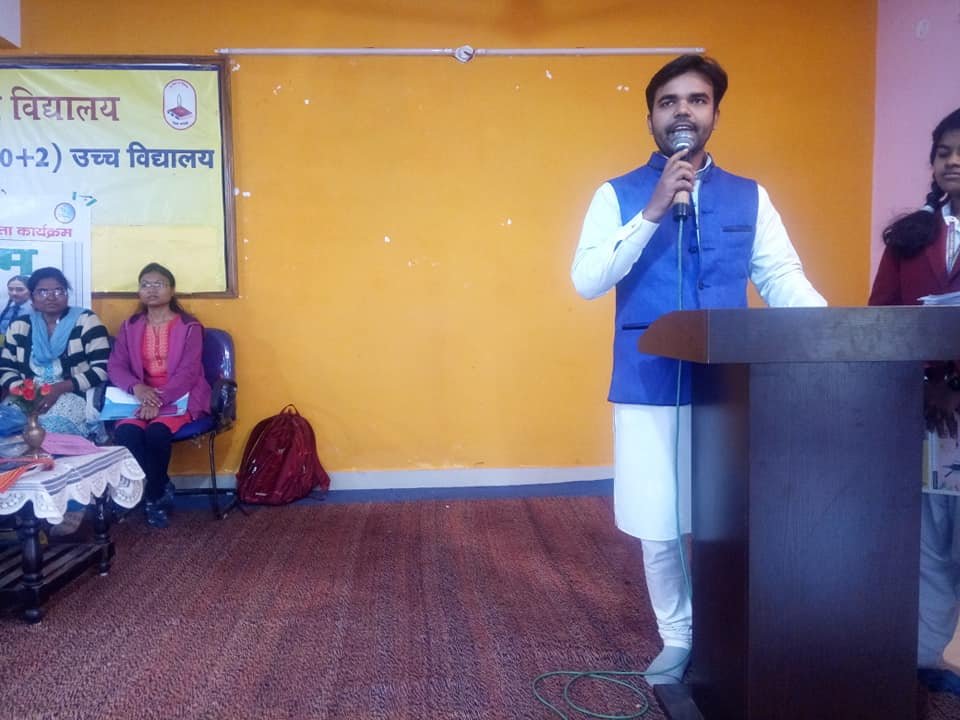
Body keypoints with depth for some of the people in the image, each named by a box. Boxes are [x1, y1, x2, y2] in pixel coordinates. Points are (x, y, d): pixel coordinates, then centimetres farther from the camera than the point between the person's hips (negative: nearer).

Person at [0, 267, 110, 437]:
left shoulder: (86, 321, 0)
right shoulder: (19, 326, 13)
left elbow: (102, 369, -7)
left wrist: (60, 388, -17)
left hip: (75, 396, -4)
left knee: (53, 426, -34)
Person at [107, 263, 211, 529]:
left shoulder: (189, 327, -2)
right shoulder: (130, 326, 11)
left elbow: (188, 372, -11)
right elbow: (115, 366, 2)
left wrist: (160, 399, -24)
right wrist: (137, 388, -19)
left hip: (179, 398, -3)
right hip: (140, 396, 4)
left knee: (157, 432, -32)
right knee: (125, 432, -28)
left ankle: (153, 497, -7)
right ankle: (162, 488, -11)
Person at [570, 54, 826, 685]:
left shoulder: (750, 197, 9)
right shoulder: (618, 196, 3)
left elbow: (783, 280, 4)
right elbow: (587, 281, -9)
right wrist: (654, 211, -16)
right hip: (649, 388, -1)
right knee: (659, 527, 6)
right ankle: (678, 640, 29)